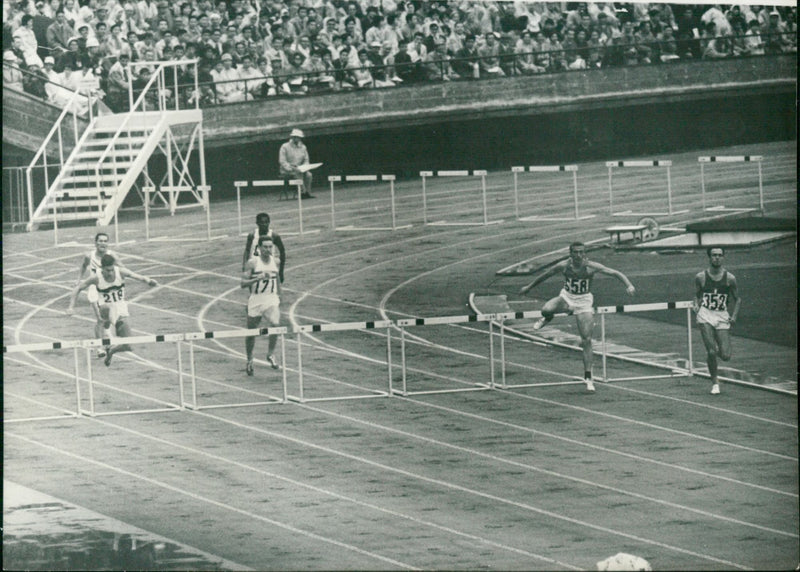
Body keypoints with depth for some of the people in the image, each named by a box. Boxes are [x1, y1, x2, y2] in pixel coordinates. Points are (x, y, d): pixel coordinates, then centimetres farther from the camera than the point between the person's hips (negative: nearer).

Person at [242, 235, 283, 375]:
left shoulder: (275, 261, 4)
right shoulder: (252, 262, -10)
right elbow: (243, 283, -13)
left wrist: (279, 297, 20)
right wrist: (258, 278, -27)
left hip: (271, 300, 2)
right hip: (255, 301, -2)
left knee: (275, 324, -24)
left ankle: (271, 353, -4)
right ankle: (249, 360, 31)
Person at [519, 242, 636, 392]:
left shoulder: (591, 267, -19)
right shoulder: (563, 266, -13)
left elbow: (615, 273, -20)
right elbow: (545, 275, 4)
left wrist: (629, 285, -36)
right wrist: (529, 287, 15)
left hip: (584, 302, -1)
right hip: (566, 298, 1)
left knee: (587, 340, -9)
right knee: (546, 310, -30)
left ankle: (588, 378, -1)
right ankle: (546, 318, 11)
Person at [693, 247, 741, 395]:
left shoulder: (729, 278, 1)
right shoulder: (700, 277, 1)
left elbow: (737, 299, 10)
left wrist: (734, 316, -3)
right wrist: (697, 305, -4)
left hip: (722, 316, 1)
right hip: (705, 315, -1)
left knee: (725, 356, -6)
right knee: (712, 352, -14)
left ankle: (717, 349, 32)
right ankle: (714, 381, 7)